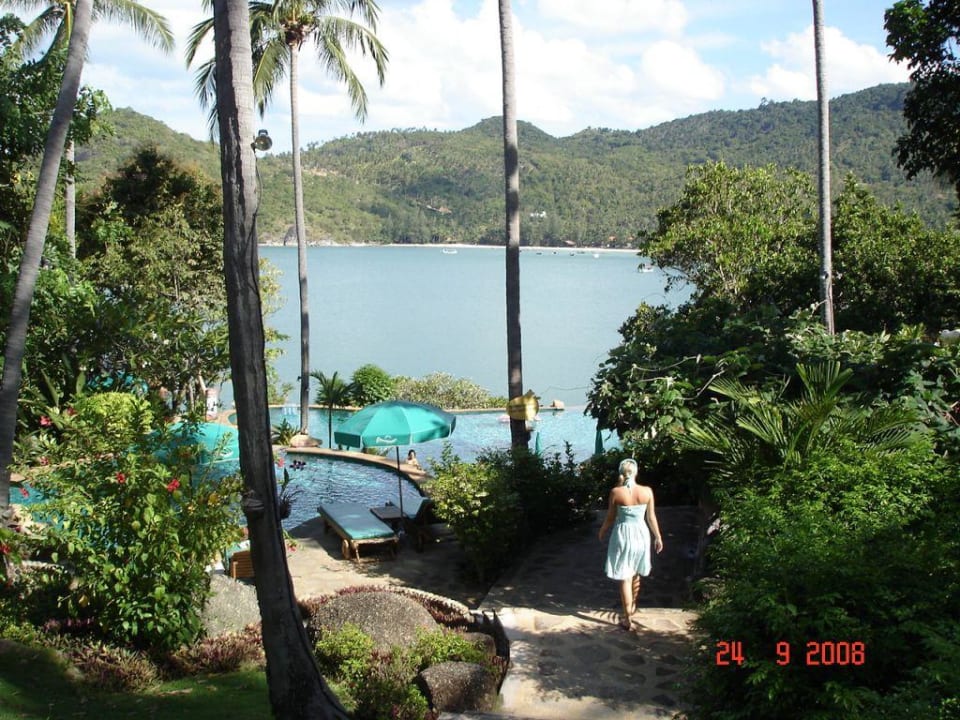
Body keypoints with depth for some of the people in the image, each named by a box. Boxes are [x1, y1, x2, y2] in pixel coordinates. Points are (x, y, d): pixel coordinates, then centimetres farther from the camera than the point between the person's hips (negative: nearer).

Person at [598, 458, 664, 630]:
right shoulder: (647, 491, -10)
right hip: (641, 534, 3)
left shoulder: (616, 492, -15)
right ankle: (633, 606, 44)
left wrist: (602, 532, 14)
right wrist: (658, 537, 12)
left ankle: (628, 619, 5)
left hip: (622, 535, -3)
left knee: (625, 578, 4)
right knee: (636, 574, 24)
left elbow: (610, 517, -5)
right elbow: (651, 517, -2)